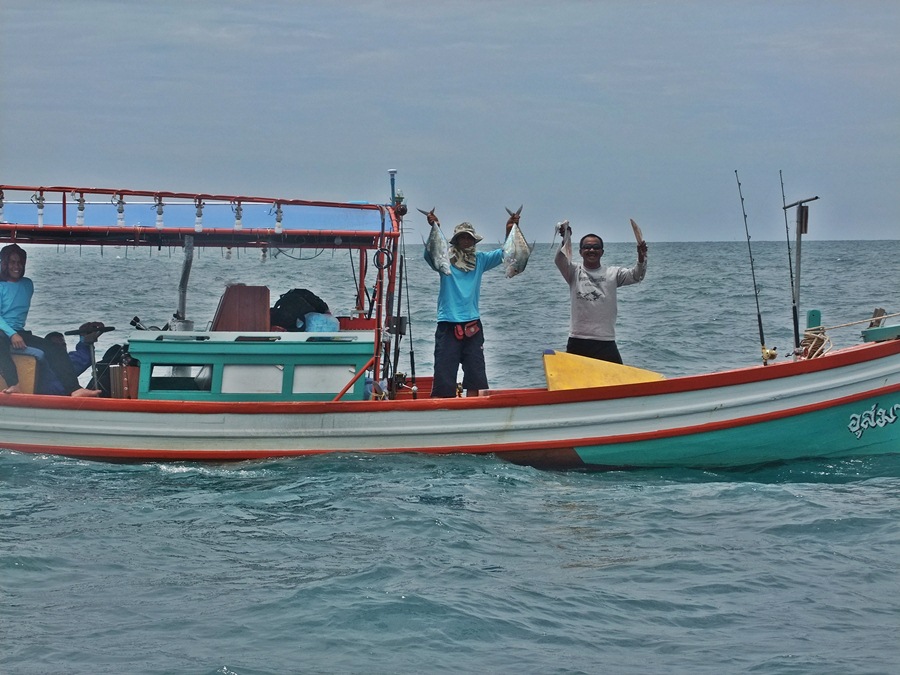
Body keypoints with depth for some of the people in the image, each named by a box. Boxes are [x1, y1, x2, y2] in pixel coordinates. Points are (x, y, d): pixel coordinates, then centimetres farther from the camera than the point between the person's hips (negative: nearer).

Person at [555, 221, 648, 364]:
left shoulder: (612, 274, 6)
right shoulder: (574, 272, 4)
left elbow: (636, 276, -7)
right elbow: (560, 260, -15)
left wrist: (641, 258, -29)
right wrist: (566, 240, -35)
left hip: (605, 341, 0)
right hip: (578, 341, 0)